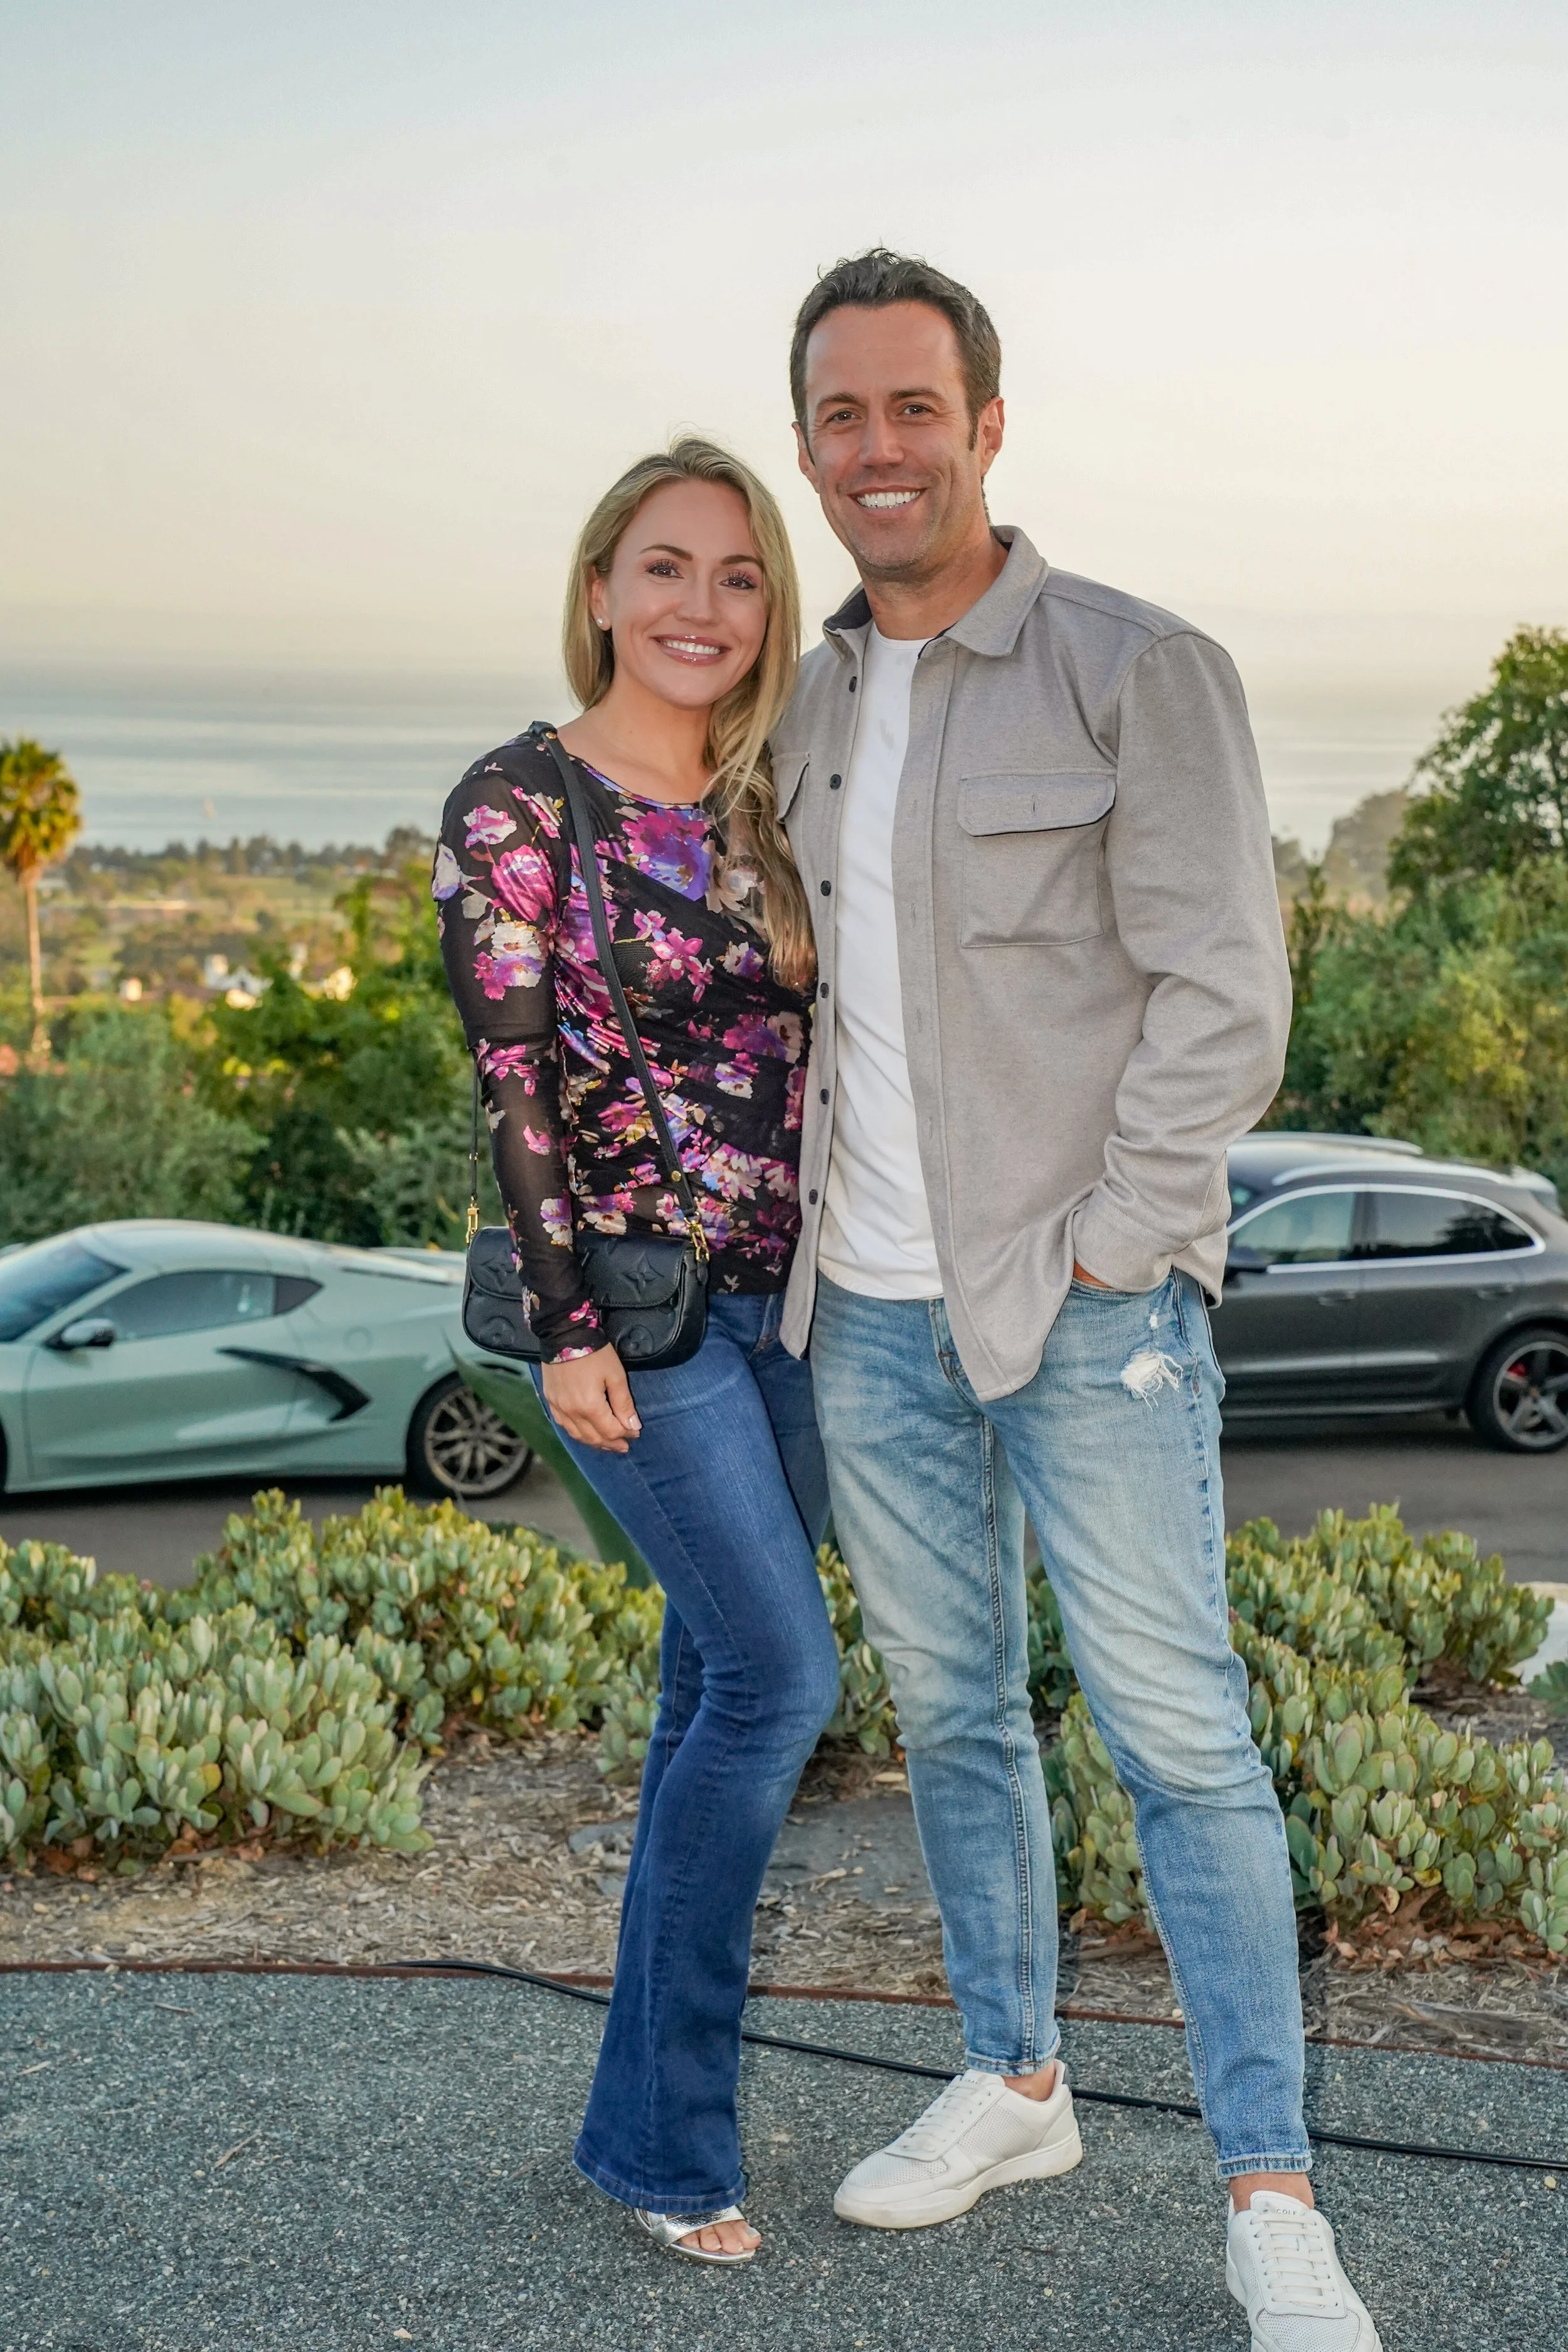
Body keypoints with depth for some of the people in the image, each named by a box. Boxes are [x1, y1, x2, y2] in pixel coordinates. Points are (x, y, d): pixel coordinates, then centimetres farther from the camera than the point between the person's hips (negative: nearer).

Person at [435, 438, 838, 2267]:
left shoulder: (761, 814, 11)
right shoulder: (513, 809, -7)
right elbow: (517, 1082, -11)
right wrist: (566, 1325, -14)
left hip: (782, 1293, 7)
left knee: (721, 1674, 9)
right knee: (780, 1670, -11)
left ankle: (663, 2107, 22)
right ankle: (659, 2132, 1)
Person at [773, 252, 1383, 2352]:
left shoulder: (1141, 674, -8)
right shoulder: (805, 710, 11)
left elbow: (1223, 1001, -11)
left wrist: (1101, 1258, -13)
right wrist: (815, 1233, 11)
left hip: (1090, 1308, -6)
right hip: (869, 1312, 6)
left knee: (1179, 1739, -2)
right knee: (952, 1714, 15)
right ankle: (1014, 2083, 31)